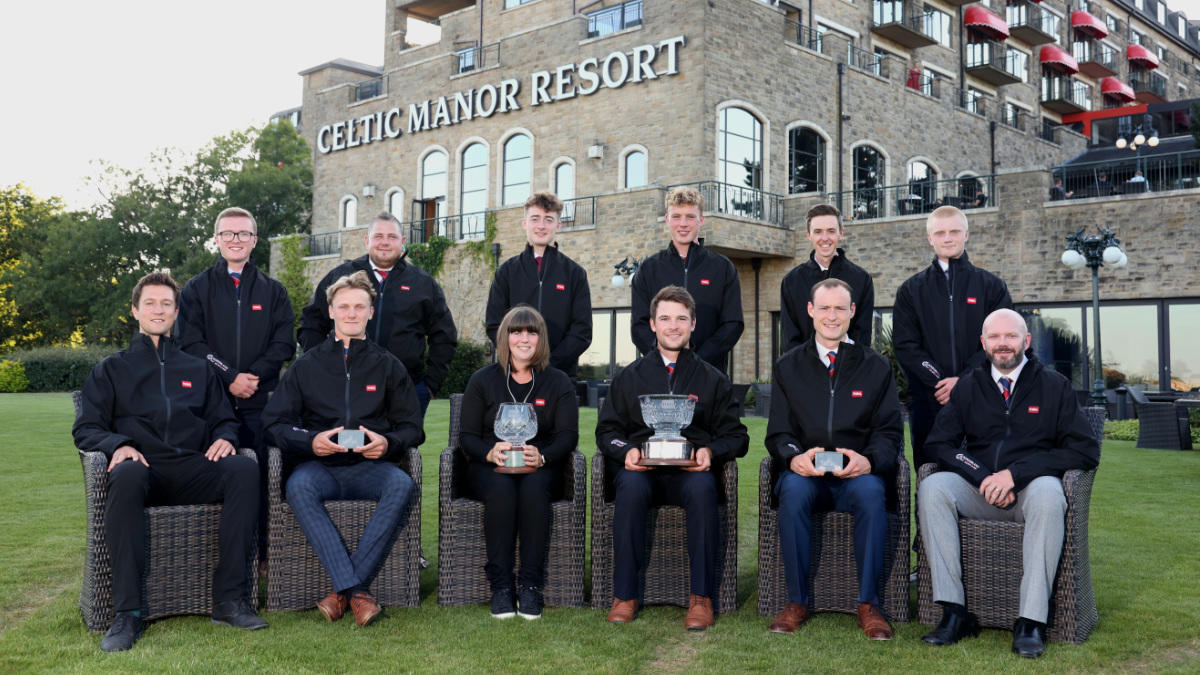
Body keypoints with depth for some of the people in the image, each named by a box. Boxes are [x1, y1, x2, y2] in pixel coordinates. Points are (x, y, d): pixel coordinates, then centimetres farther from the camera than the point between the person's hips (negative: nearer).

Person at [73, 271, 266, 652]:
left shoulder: (197, 370, 28)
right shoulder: (111, 370, 22)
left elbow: (224, 420, 25)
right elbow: (86, 430, 12)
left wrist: (224, 437, 0)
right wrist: (117, 445, -11)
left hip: (193, 471, 2)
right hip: (143, 468, -2)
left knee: (245, 468, -32)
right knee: (127, 474, -40)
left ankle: (230, 600, -33)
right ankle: (127, 613, -38)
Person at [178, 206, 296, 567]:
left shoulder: (273, 291, 14)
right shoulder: (196, 289, 11)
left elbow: (284, 344, 5)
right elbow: (191, 344, 0)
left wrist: (253, 376, -9)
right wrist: (230, 377, -10)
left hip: (260, 402, 1)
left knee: (259, 476, -1)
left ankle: (260, 552, 8)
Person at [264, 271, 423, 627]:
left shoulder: (388, 366, 15)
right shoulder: (307, 365, 15)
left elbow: (412, 428, 13)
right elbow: (276, 422, 8)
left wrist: (387, 443, -10)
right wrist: (310, 441, -12)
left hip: (369, 466, 0)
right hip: (319, 464, 0)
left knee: (402, 484, -33)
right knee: (298, 486, -35)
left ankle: (343, 590, -29)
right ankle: (357, 592, -37)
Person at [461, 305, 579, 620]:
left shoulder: (558, 382, 9)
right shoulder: (482, 380, 9)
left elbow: (568, 436, 0)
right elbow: (468, 437, 3)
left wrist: (542, 456, -22)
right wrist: (490, 453, -21)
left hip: (540, 467, 0)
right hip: (489, 466, 0)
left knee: (533, 489, -35)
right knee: (501, 490, -34)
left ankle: (531, 584, -27)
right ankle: (501, 585, -27)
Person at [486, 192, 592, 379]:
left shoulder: (575, 273, 7)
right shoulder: (507, 272, 10)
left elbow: (582, 331, 1)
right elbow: (494, 326, 6)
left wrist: (550, 364, -12)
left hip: (561, 372, -1)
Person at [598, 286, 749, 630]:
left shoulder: (713, 379, 17)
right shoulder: (629, 377, 19)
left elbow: (736, 436, 12)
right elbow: (607, 430, 15)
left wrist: (711, 452, -10)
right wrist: (625, 451, -8)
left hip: (691, 470, 0)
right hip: (642, 469, 1)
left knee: (702, 487, -36)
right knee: (631, 486, -35)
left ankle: (701, 597, -25)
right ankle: (624, 595, -24)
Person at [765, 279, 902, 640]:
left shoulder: (876, 367, 11)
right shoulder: (788, 366, 12)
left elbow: (889, 431, 4)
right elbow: (779, 432, 6)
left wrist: (868, 460, -19)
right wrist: (794, 458, -18)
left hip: (857, 473, 0)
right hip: (806, 473, 1)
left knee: (871, 492, -35)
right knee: (793, 491, -34)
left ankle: (869, 604, -21)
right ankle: (797, 602, -21)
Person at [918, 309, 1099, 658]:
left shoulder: (1054, 385, 7)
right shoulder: (968, 386, 14)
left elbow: (1086, 449, -2)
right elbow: (939, 443, 7)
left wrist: (1017, 472, -13)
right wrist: (983, 477, -12)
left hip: (1032, 488, -2)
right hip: (980, 490, 3)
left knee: (1048, 494, -37)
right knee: (932, 488, -27)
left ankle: (1031, 622, -34)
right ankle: (955, 613, -28)